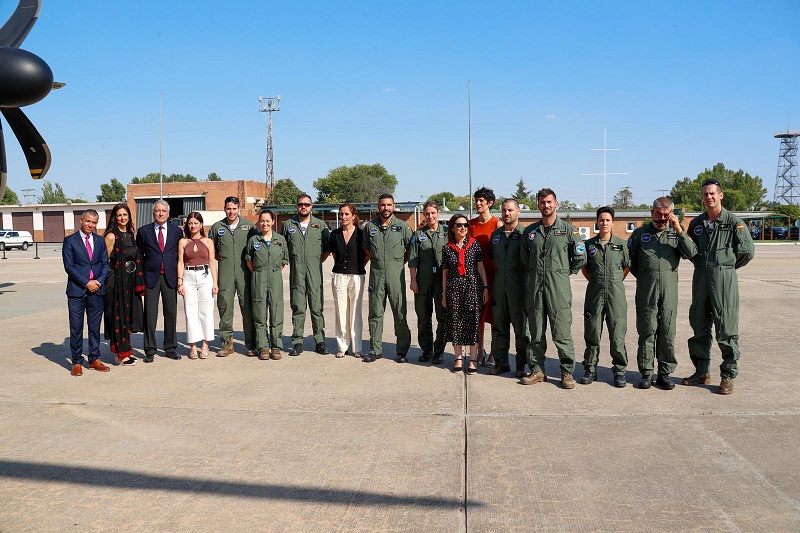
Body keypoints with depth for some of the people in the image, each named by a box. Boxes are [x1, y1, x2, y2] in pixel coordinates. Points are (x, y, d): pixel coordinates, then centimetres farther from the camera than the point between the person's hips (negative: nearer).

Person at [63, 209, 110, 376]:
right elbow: (69, 266, -5)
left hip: (97, 290, 3)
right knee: (76, 329, 1)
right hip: (77, 290, -3)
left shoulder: (100, 240, 13)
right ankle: (77, 362, 9)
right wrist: (86, 283, -12)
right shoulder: (69, 241, 1)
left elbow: (105, 264, 11)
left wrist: (99, 281, -6)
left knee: (95, 327, 9)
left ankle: (94, 359, 18)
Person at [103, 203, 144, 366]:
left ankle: (126, 350, 21)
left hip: (130, 281, 7)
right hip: (116, 281, -7)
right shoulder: (111, 236, -8)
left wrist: (138, 280, 13)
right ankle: (121, 354, 5)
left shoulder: (131, 235, 12)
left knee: (129, 315, 11)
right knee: (118, 315, -2)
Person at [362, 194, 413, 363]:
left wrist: (399, 264, 5)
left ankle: (402, 351, 8)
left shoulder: (403, 226, 2)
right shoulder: (370, 226, 8)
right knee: (375, 314, 6)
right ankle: (375, 350, 15)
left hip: (396, 276, -2)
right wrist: (376, 261, 11)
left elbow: (410, 249, 9)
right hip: (376, 275, 2)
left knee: (400, 314, 0)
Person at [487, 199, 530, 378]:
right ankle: (501, 362, 19)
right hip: (499, 287, 5)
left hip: (519, 287, -5)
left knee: (521, 328, 2)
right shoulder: (496, 234, 12)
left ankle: (522, 365, 10)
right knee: (499, 327, 9)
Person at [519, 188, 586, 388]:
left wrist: (564, 272, 9)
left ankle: (567, 372, 5)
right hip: (535, 285, 3)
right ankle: (537, 370, 16)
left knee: (562, 331, -5)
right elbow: (524, 258, 23)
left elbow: (580, 258, 6)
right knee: (536, 331, 7)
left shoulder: (568, 229, 3)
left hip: (559, 287, -3)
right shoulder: (530, 231, 12)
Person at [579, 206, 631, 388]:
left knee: (617, 333, -1)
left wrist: (615, 282, 7)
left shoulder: (621, 244, 4)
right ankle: (590, 369, 16)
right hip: (594, 292, 1)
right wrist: (596, 281, 8)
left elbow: (626, 267, 13)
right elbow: (584, 268, 15)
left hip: (616, 292, -1)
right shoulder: (589, 244, 6)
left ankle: (620, 371, 10)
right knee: (592, 333, 6)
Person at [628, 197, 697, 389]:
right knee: (646, 332, 2)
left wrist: (679, 230, -12)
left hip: (669, 291, 1)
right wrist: (643, 277, 10)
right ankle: (646, 373, 9)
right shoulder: (640, 233, 9)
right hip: (646, 292, -1)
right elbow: (629, 260, 13)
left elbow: (691, 252, -5)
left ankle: (664, 373, 13)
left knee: (667, 332, 4)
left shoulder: (676, 234, 11)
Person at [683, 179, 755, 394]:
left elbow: (747, 251, -5)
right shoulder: (696, 223, 11)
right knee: (699, 327, 9)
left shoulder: (734, 222, -3)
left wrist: (727, 266, 3)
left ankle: (728, 375, 7)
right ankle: (702, 372, 21)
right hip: (701, 277, 5)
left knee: (726, 328, -3)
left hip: (724, 278, -5)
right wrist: (702, 264, 5)